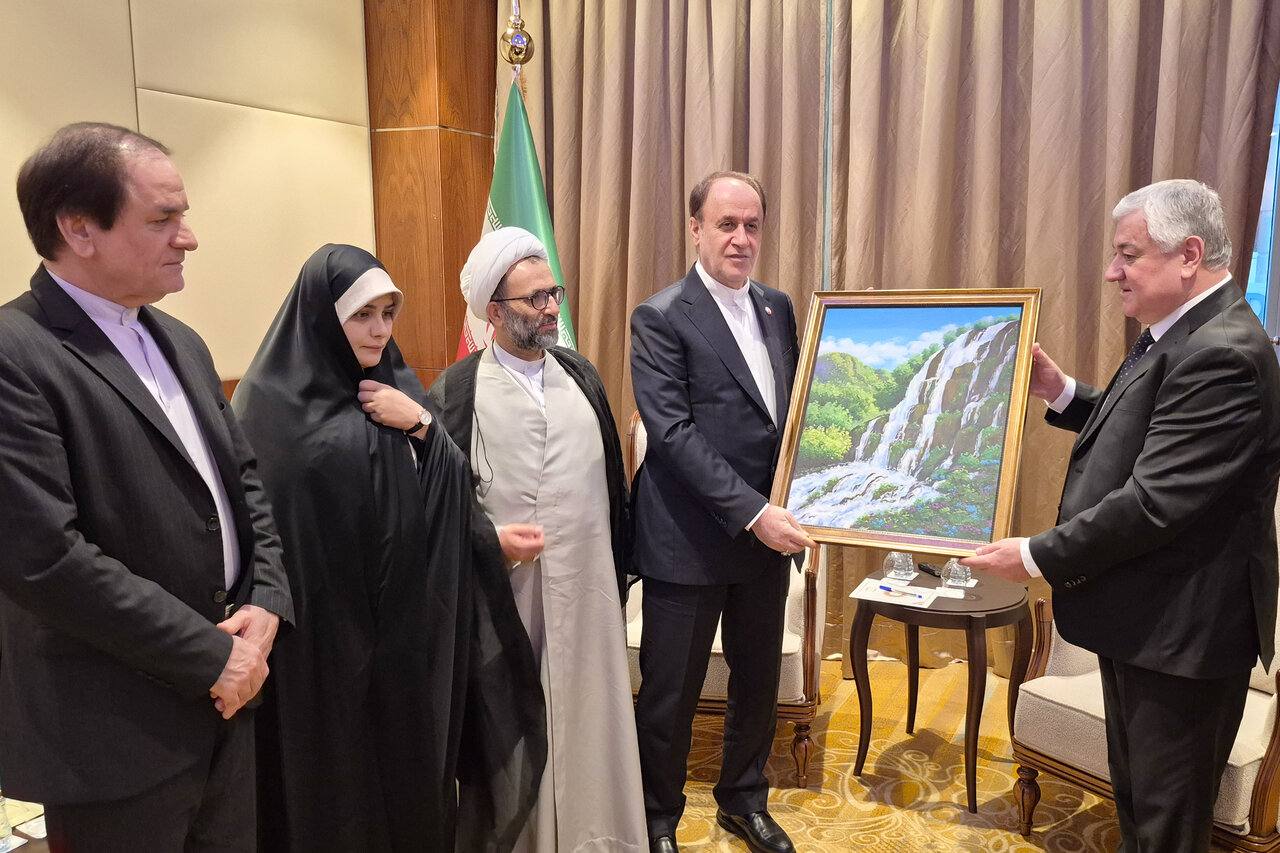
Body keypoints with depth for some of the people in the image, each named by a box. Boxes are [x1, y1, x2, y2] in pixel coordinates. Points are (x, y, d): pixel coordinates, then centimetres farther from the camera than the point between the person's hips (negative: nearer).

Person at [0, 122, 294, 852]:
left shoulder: (179, 342, 9)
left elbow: (244, 481, 11)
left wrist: (267, 605, -4)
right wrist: (211, 654, -17)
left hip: (225, 697, 7)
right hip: (117, 732, -7)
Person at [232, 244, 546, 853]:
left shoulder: (397, 387, 6)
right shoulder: (275, 404, -10)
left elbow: (452, 488, 2)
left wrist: (422, 426, -12)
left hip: (413, 617, 5)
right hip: (326, 629, -4)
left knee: (412, 755, 17)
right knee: (338, 773, 11)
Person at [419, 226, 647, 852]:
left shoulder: (581, 374, 8)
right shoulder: (455, 391, -5)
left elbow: (611, 478, 11)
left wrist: (619, 568, 12)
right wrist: (491, 538, -17)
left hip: (586, 586, 4)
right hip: (504, 587, -3)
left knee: (585, 716, 11)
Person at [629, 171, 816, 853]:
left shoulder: (778, 307, 9)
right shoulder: (661, 317, -11)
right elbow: (673, 431, -18)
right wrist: (752, 512, -23)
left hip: (767, 536, 6)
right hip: (689, 542, -6)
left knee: (758, 681, 20)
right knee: (670, 695, 9)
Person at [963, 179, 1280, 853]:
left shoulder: (1222, 355, -26)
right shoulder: (1180, 335, 7)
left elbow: (1155, 502, -29)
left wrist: (1038, 557, -21)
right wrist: (1060, 392, 3)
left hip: (1182, 629, -10)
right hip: (1144, 618, 10)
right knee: (1137, 798, 25)